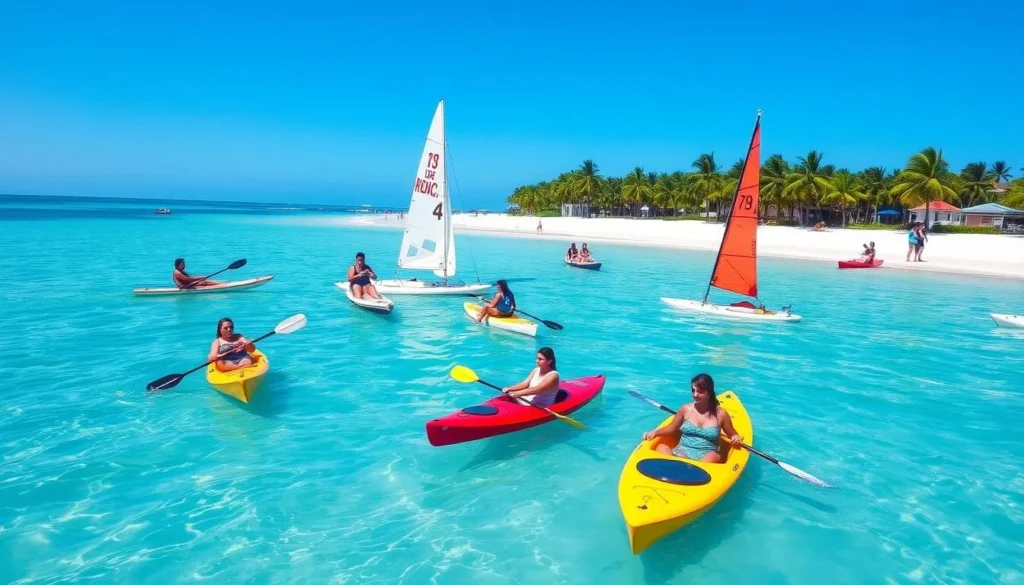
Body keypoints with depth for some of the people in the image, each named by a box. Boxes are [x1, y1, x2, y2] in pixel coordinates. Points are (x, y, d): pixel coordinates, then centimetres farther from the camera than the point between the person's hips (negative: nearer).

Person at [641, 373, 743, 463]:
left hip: (706, 457, -1)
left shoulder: (721, 414, 2)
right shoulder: (685, 409, 6)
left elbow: (732, 435, 14)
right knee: (662, 447, -29)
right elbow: (671, 429, 16)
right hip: (682, 453, 2)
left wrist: (736, 439, -9)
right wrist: (655, 432, 0)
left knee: (714, 457, -38)